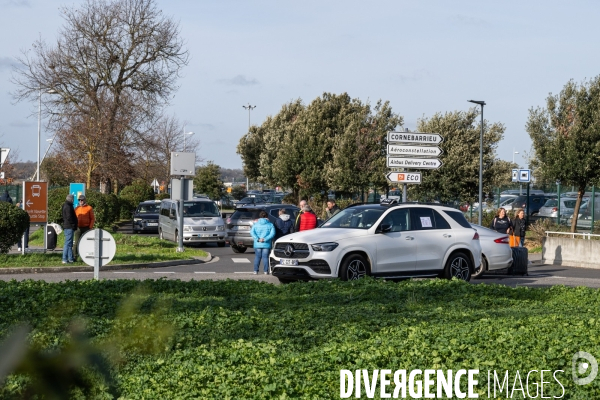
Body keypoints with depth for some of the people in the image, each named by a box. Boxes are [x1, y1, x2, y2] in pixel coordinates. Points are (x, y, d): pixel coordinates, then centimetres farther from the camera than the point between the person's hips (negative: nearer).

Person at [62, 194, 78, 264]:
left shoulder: (66, 206, 18)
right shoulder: (68, 207, -15)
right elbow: (69, 217, -21)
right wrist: (73, 225, -11)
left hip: (67, 227, 11)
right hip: (69, 227, -11)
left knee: (70, 243, 15)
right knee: (68, 243, -10)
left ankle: (70, 258, 21)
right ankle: (65, 259, -11)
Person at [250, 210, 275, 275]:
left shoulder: (256, 224, 6)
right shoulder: (270, 225, 3)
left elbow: (252, 232, -7)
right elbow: (272, 233, -11)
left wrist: (257, 239, -14)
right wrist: (265, 239, -15)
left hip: (257, 244, 1)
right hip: (266, 245, -1)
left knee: (257, 257, 7)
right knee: (265, 257, 3)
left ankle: (255, 271, 4)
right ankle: (266, 271, 0)